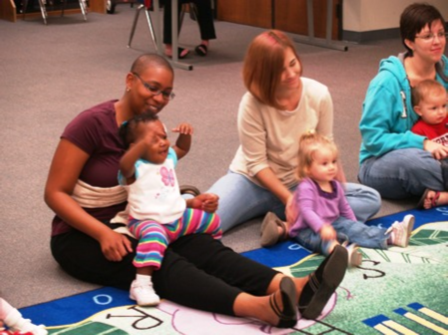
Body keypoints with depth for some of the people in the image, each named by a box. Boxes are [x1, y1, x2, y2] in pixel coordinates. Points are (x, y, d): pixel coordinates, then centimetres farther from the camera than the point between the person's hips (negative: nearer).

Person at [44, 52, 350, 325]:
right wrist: (103, 233, -29)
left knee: (203, 247, -22)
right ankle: (260, 307, -59)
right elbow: (55, 193, -17)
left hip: (133, 224, 6)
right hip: (82, 236, -6)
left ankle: (296, 290, -46)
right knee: (163, 263, -33)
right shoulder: (92, 124, -17)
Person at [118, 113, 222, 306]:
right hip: (149, 222, -8)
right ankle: (141, 284, -45)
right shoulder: (136, 168, -19)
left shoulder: (168, 158, 7)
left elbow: (182, 149, 26)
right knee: (154, 237, -42)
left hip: (178, 217, 8)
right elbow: (124, 165, -43)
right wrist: (144, 144, -60)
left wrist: (185, 135, 1)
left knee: (211, 220, 16)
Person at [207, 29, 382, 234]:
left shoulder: (319, 95, -13)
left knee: (370, 199, -19)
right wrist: (288, 198, -24)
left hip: (301, 184, 4)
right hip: (255, 181, -4)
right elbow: (256, 163, -16)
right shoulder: (252, 104, -20)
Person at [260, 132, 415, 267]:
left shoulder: (336, 185, 10)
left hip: (334, 223, 8)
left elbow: (345, 209, 21)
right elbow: (306, 211, -30)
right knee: (322, 239, -37)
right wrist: (322, 227, -43)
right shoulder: (306, 187, -17)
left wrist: (355, 225, 18)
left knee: (354, 228, -8)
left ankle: (391, 237, -16)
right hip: (308, 230, -8)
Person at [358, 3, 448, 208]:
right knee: (410, 159, -40)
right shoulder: (387, 81, -18)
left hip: (429, 154, 5)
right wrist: (421, 144, -28)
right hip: (381, 163, -5)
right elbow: (372, 137, -17)